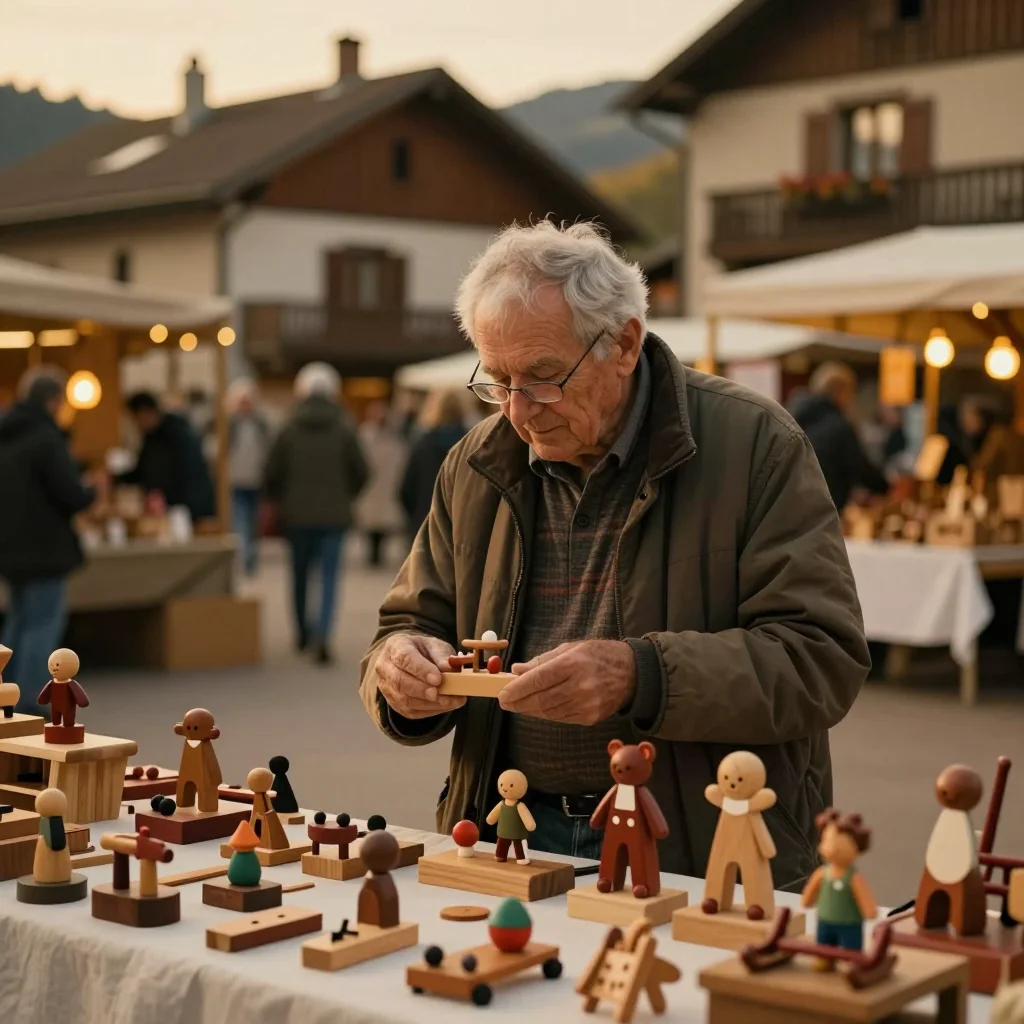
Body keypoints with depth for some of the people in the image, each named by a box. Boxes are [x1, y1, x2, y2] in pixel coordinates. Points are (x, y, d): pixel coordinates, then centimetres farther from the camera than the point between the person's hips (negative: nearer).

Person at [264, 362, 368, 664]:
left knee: (300, 575, 17)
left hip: (297, 514, 1)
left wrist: (281, 502, 17)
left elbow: (271, 475, -3)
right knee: (329, 576, -1)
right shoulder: (344, 430, -4)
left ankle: (303, 632, 30)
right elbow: (361, 473, -1)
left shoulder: (289, 430, -4)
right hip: (334, 515, -1)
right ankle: (321, 634, -19)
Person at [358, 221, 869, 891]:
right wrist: (401, 672, -8)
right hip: (509, 843, 4)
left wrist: (640, 676, -24)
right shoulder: (474, 467, 11)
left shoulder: (753, 445, -5)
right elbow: (412, 626, 18)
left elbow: (823, 657, -11)